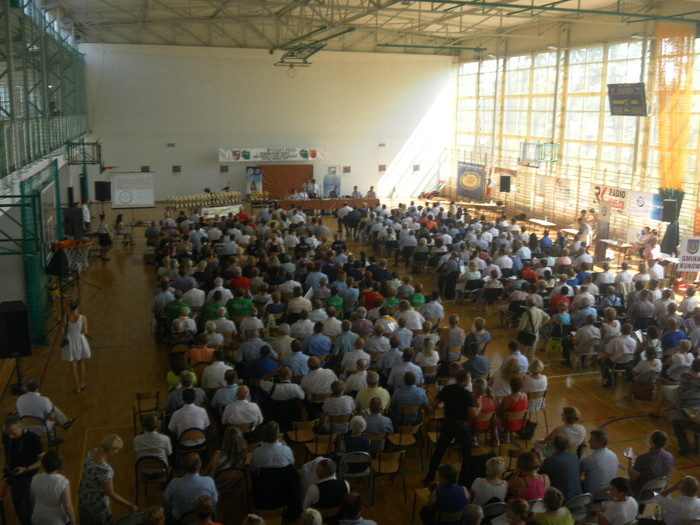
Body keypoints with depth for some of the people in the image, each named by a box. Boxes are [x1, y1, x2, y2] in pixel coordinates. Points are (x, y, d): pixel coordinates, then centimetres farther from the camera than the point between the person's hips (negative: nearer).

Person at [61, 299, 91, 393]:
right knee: (81, 362, 24)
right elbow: (85, 332, -12)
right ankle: (82, 383, 36)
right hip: (80, 340, 0)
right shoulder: (83, 318, -17)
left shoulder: (65, 317, -14)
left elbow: (63, 330, -7)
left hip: (69, 342, 0)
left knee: (73, 366, 13)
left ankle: (77, 387, 21)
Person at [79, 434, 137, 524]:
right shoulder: (104, 469, -37)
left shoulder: (92, 452, -13)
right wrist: (130, 506, -20)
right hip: (98, 506, -8)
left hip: (84, 498, 8)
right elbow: (111, 494, -29)